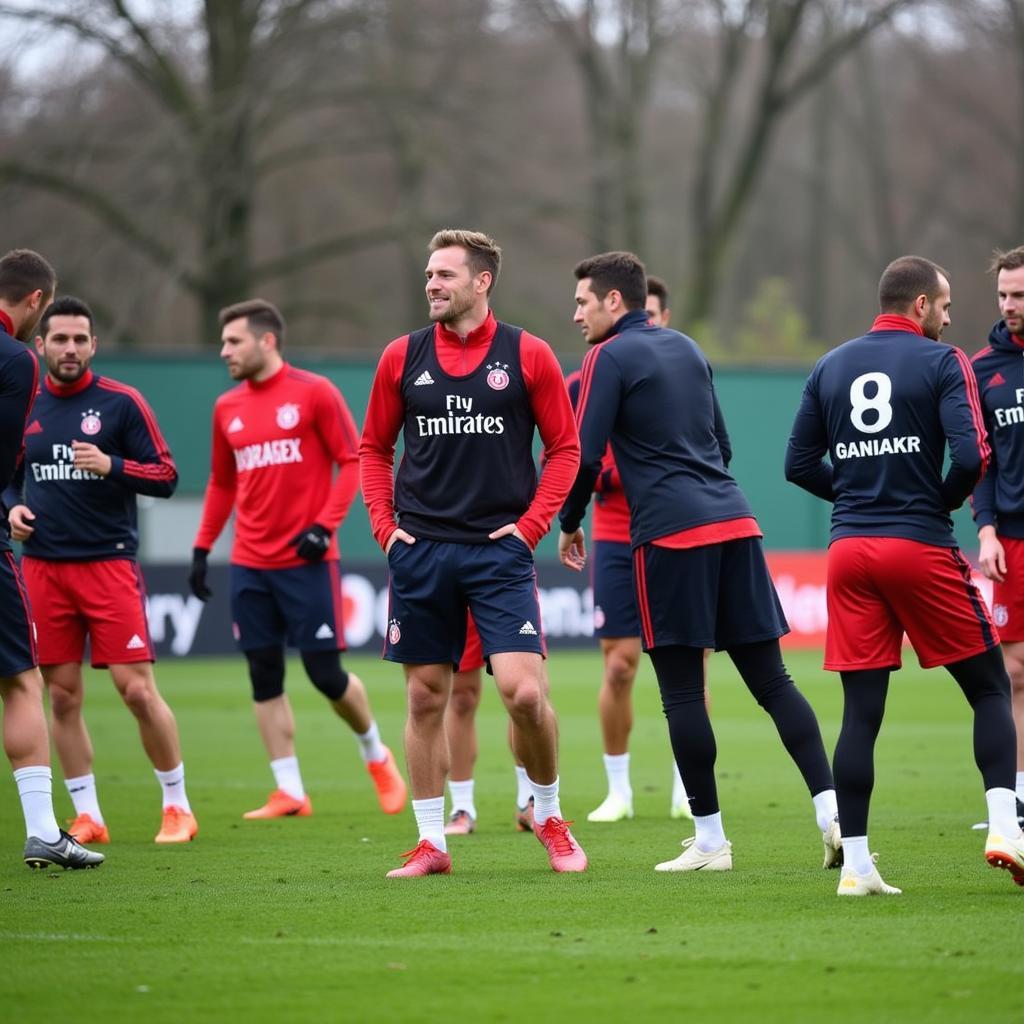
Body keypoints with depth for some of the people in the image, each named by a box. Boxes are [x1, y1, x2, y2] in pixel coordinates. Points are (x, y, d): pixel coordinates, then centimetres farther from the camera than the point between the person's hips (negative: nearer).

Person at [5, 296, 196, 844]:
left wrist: (110, 465, -18)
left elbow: (166, 477, -2)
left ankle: (178, 806, 8)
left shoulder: (121, 402, -2)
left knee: (137, 690, -7)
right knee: (63, 696, 4)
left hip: (109, 563, -4)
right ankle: (87, 817, 13)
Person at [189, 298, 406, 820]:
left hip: (306, 561, -5)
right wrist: (202, 548, 12)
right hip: (249, 565, 5)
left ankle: (375, 755, 22)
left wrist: (324, 525, -15)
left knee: (326, 673, -4)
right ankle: (289, 792, 6)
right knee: (264, 678, 2)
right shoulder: (227, 408, 10)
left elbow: (353, 460, -6)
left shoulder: (314, 392, -5)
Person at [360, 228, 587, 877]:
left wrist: (530, 525, -4)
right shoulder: (403, 357, 6)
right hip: (421, 549, 2)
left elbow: (565, 448, 5)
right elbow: (374, 448, 15)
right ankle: (432, 843, 14)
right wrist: (385, 524, 3)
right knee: (426, 696, 4)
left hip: (499, 549, -2)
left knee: (523, 690, -12)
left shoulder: (527, 355, 0)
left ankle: (549, 817, 12)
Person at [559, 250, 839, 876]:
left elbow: (585, 455, -6)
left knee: (682, 692, 0)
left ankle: (710, 838, 1)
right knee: (772, 679, 5)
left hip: (670, 534, -7)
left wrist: (569, 524, 9)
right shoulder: (687, 349, 20)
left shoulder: (610, 357, -2)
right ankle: (832, 810, -5)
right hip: (735, 521, 7)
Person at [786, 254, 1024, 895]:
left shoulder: (830, 368, 12)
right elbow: (971, 456, -14)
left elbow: (800, 463, 11)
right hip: (921, 546, -4)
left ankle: (856, 863, -1)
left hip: (850, 550, 4)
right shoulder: (941, 362, -3)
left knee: (860, 711, 3)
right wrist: (944, 501, 4)